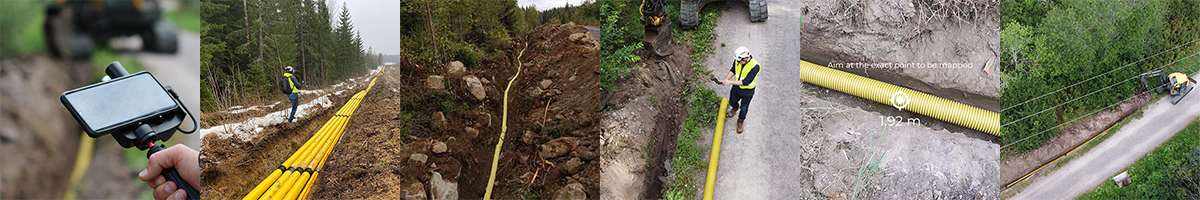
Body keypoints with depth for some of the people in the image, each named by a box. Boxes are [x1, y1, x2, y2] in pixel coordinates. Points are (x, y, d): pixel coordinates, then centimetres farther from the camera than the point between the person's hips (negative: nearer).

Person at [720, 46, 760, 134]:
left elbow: (746, 82, -33)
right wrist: (726, 79, -13)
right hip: (736, 87, 5)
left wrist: (730, 82, -32)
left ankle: (741, 120, 46)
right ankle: (735, 108, 63)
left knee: (744, 108, 16)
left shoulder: (755, 67, -37)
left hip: (747, 91, -5)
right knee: (732, 102, 28)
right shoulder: (737, 60, -20)